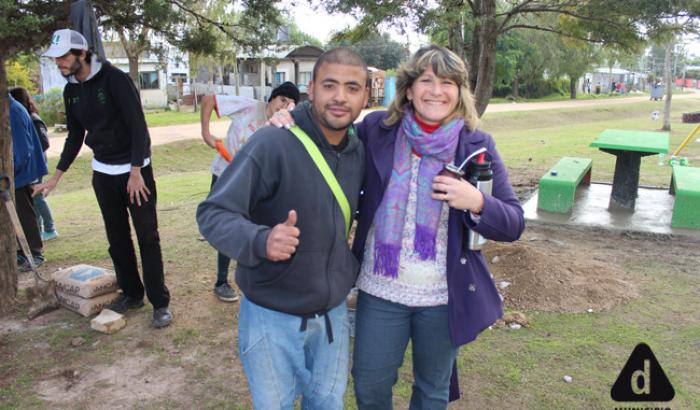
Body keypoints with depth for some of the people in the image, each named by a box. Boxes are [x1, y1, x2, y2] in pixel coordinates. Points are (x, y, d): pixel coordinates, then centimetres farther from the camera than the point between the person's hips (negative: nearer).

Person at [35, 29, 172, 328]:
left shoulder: (114, 79, -15)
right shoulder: (71, 91, 6)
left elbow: (138, 126, -19)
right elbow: (75, 136, 14)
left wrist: (135, 172, -22)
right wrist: (56, 177, 13)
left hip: (135, 170, -7)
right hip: (102, 173, 7)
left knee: (147, 236, -3)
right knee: (117, 237, 11)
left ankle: (160, 302, 4)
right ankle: (131, 293, 25)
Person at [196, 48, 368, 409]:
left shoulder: (359, 152, -2)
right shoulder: (272, 143, -22)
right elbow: (212, 213, -23)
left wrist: (353, 267, 3)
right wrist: (261, 241, -40)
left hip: (333, 313, 5)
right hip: (272, 317, -5)